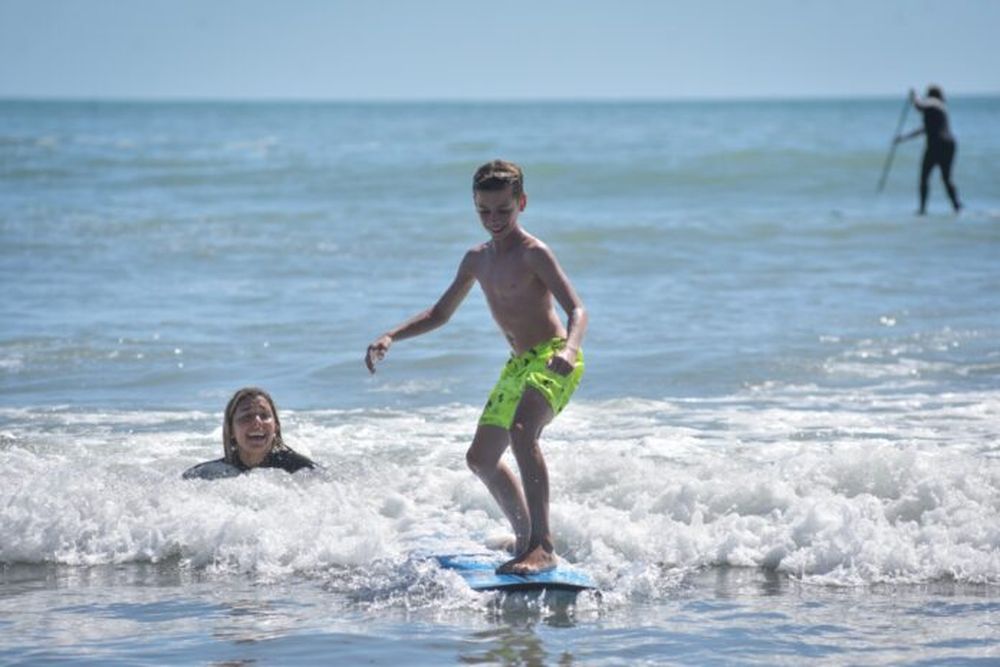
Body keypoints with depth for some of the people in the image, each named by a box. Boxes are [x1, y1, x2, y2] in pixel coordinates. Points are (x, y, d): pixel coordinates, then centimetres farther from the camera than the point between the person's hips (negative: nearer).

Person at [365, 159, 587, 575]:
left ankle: (543, 546, -37)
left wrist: (568, 350, -43)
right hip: (518, 364, 9)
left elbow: (577, 311, -22)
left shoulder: (533, 254, -13)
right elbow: (440, 314, 21)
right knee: (481, 458, 16)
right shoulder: (477, 260, 10)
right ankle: (525, 538, 32)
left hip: (552, 358, -9)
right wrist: (390, 337, 7)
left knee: (521, 432, -34)